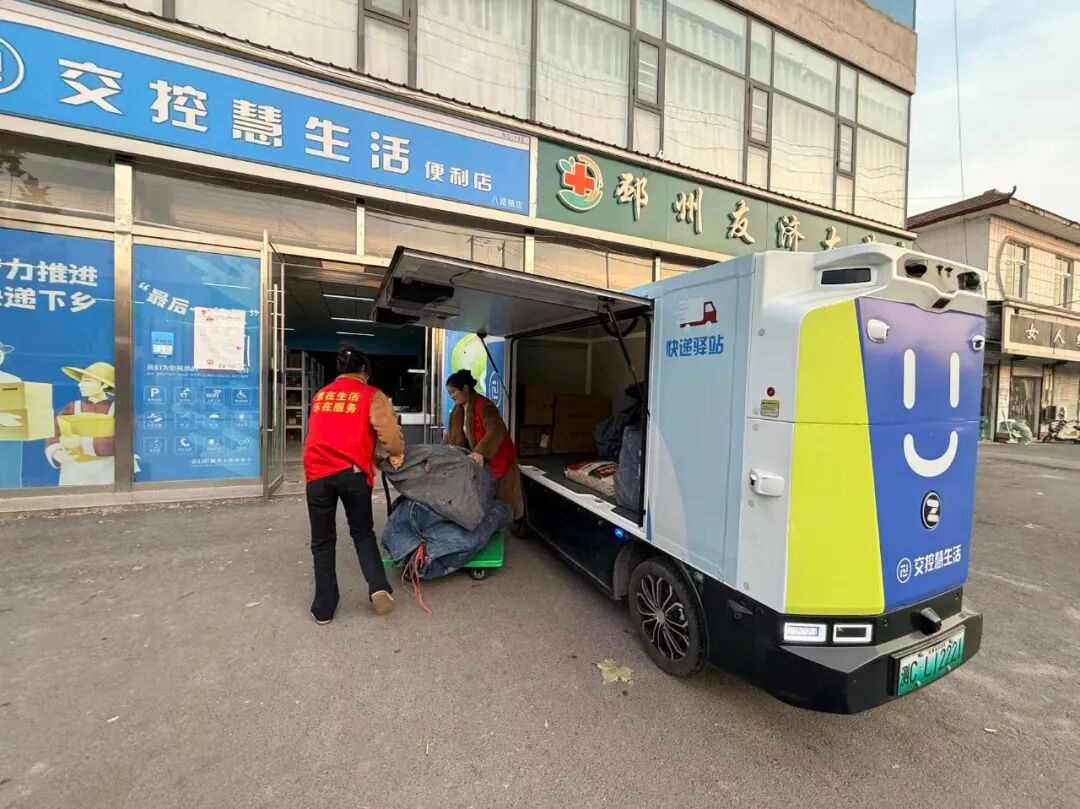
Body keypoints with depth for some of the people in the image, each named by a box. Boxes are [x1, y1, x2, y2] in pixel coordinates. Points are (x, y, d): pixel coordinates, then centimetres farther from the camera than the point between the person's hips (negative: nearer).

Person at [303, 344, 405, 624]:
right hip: (353, 473, -3)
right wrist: (397, 454, 10)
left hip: (318, 473, 3)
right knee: (363, 532, 16)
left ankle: (324, 608, 20)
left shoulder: (320, 396, 19)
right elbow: (389, 431, -10)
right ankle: (379, 587, 2)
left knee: (322, 541, 14)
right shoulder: (372, 395, 3)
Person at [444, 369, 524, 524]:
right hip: (477, 460, 7)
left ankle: (519, 524, 28)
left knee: (505, 496, 7)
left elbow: (496, 429, -38)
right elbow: (453, 435, 14)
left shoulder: (484, 405, -24)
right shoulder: (458, 409, 5)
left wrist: (480, 451, -50)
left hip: (498, 458, -7)